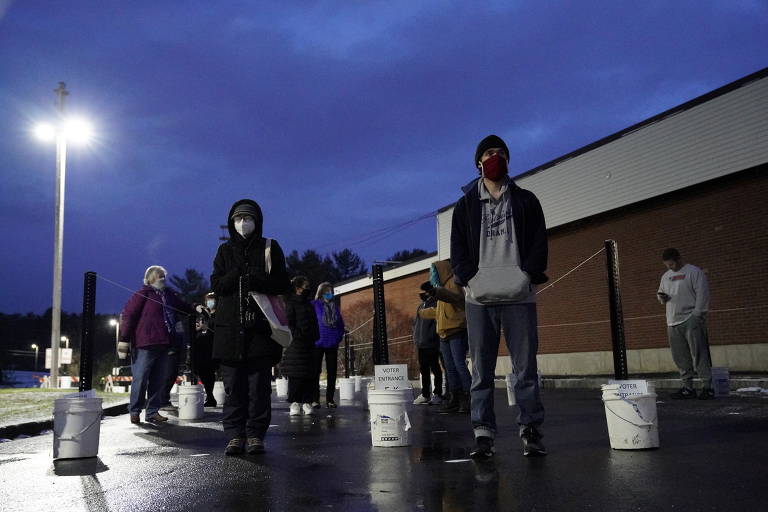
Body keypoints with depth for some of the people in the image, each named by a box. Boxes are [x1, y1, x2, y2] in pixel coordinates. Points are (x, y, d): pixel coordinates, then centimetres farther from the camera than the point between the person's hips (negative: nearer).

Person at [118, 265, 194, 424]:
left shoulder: (168, 295, 17)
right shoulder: (143, 294, -4)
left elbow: (183, 307, 34)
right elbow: (128, 314, -10)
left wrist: (195, 309, 18)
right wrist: (124, 339, -14)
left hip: (163, 345, 7)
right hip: (145, 345, -7)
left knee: (159, 380, 9)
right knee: (140, 379, -3)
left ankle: (153, 412, 17)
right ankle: (134, 411, 9)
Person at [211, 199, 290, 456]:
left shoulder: (270, 248, 11)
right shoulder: (225, 251, 16)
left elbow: (283, 284, 2)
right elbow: (216, 285, 5)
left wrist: (253, 280, -12)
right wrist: (239, 275, -12)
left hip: (261, 328, -1)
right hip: (229, 327, 1)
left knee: (259, 385, -2)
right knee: (233, 385, 0)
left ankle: (255, 435, 5)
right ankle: (235, 435, 6)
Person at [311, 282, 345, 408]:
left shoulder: (335, 307, 13)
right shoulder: (314, 305, -1)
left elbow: (341, 324, 19)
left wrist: (339, 337, 8)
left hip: (332, 345, 4)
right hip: (317, 344, -4)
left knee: (332, 372, 5)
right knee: (315, 371, 1)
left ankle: (330, 399, 11)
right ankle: (315, 399, 7)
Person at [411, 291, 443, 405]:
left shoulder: (435, 304, -7)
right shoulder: (420, 306, 18)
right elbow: (416, 322, 24)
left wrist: (431, 336, -16)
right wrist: (416, 337, 13)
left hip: (432, 344, -8)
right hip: (421, 344, 8)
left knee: (435, 369, -2)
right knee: (424, 369, 11)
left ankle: (438, 394, 3)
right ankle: (425, 394, 17)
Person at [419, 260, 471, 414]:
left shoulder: (453, 282, -2)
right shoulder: (444, 286, 25)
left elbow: (458, 298, -25)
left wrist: (435, 291, -36)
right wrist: (424, 313, 51)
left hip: (457, 332, -9)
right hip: (445, 334, 9)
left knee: (459, 365, -14)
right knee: (450, 368, 4)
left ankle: (468, 399, -13)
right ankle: (454, 400, 3)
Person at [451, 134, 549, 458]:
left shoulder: (526, 201, 17)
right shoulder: (466, 205, 16)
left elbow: (539, 242, 8)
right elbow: (457, 249, 10)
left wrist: (527, 274, -8)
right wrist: (470, 278, -8)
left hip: (519, 295, 0)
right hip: (479, 297, 0)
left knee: (526, 367, -2)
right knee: (481, 370, -1)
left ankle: (531, 431, 4)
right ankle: (483, 434, 2)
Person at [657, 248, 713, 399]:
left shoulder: (694, 272, 0)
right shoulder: (666, 276, 20)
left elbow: (702, 294, -7)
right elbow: (661, 293, 30)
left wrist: (697, 315, -13)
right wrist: (661, 297, 5)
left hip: (690, 320, -6)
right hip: (673, 323, 6)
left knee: (699, 355, -7)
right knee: (681, 358, 5)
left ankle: (707, 387, -2)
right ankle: (687, 388, 10)